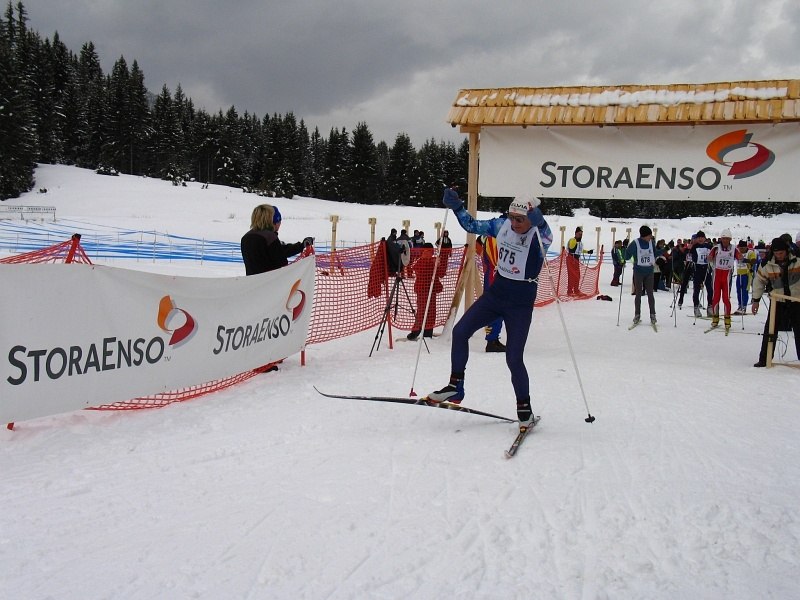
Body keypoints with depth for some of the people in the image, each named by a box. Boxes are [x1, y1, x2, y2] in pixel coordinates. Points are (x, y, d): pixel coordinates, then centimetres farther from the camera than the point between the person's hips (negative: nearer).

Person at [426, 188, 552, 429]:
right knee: (460, 332, -4)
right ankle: (455, 387, 11)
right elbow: (472, 226, 8)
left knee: (513, 359, -7)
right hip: (496, 293, 6)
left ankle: (524, 407, 15)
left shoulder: (539, 236, -17)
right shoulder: (502, 225, -3)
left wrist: (538, 222, -59)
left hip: (521, 303, -5)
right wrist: (456, 207, -5)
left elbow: (547, 237, -40)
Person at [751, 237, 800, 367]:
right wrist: (756, 300, 6)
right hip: (778, 302, 0)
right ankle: (764, 359, 3)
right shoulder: (767, 264, -8)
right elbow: (759, 281, 5)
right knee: (770, 329, -3)